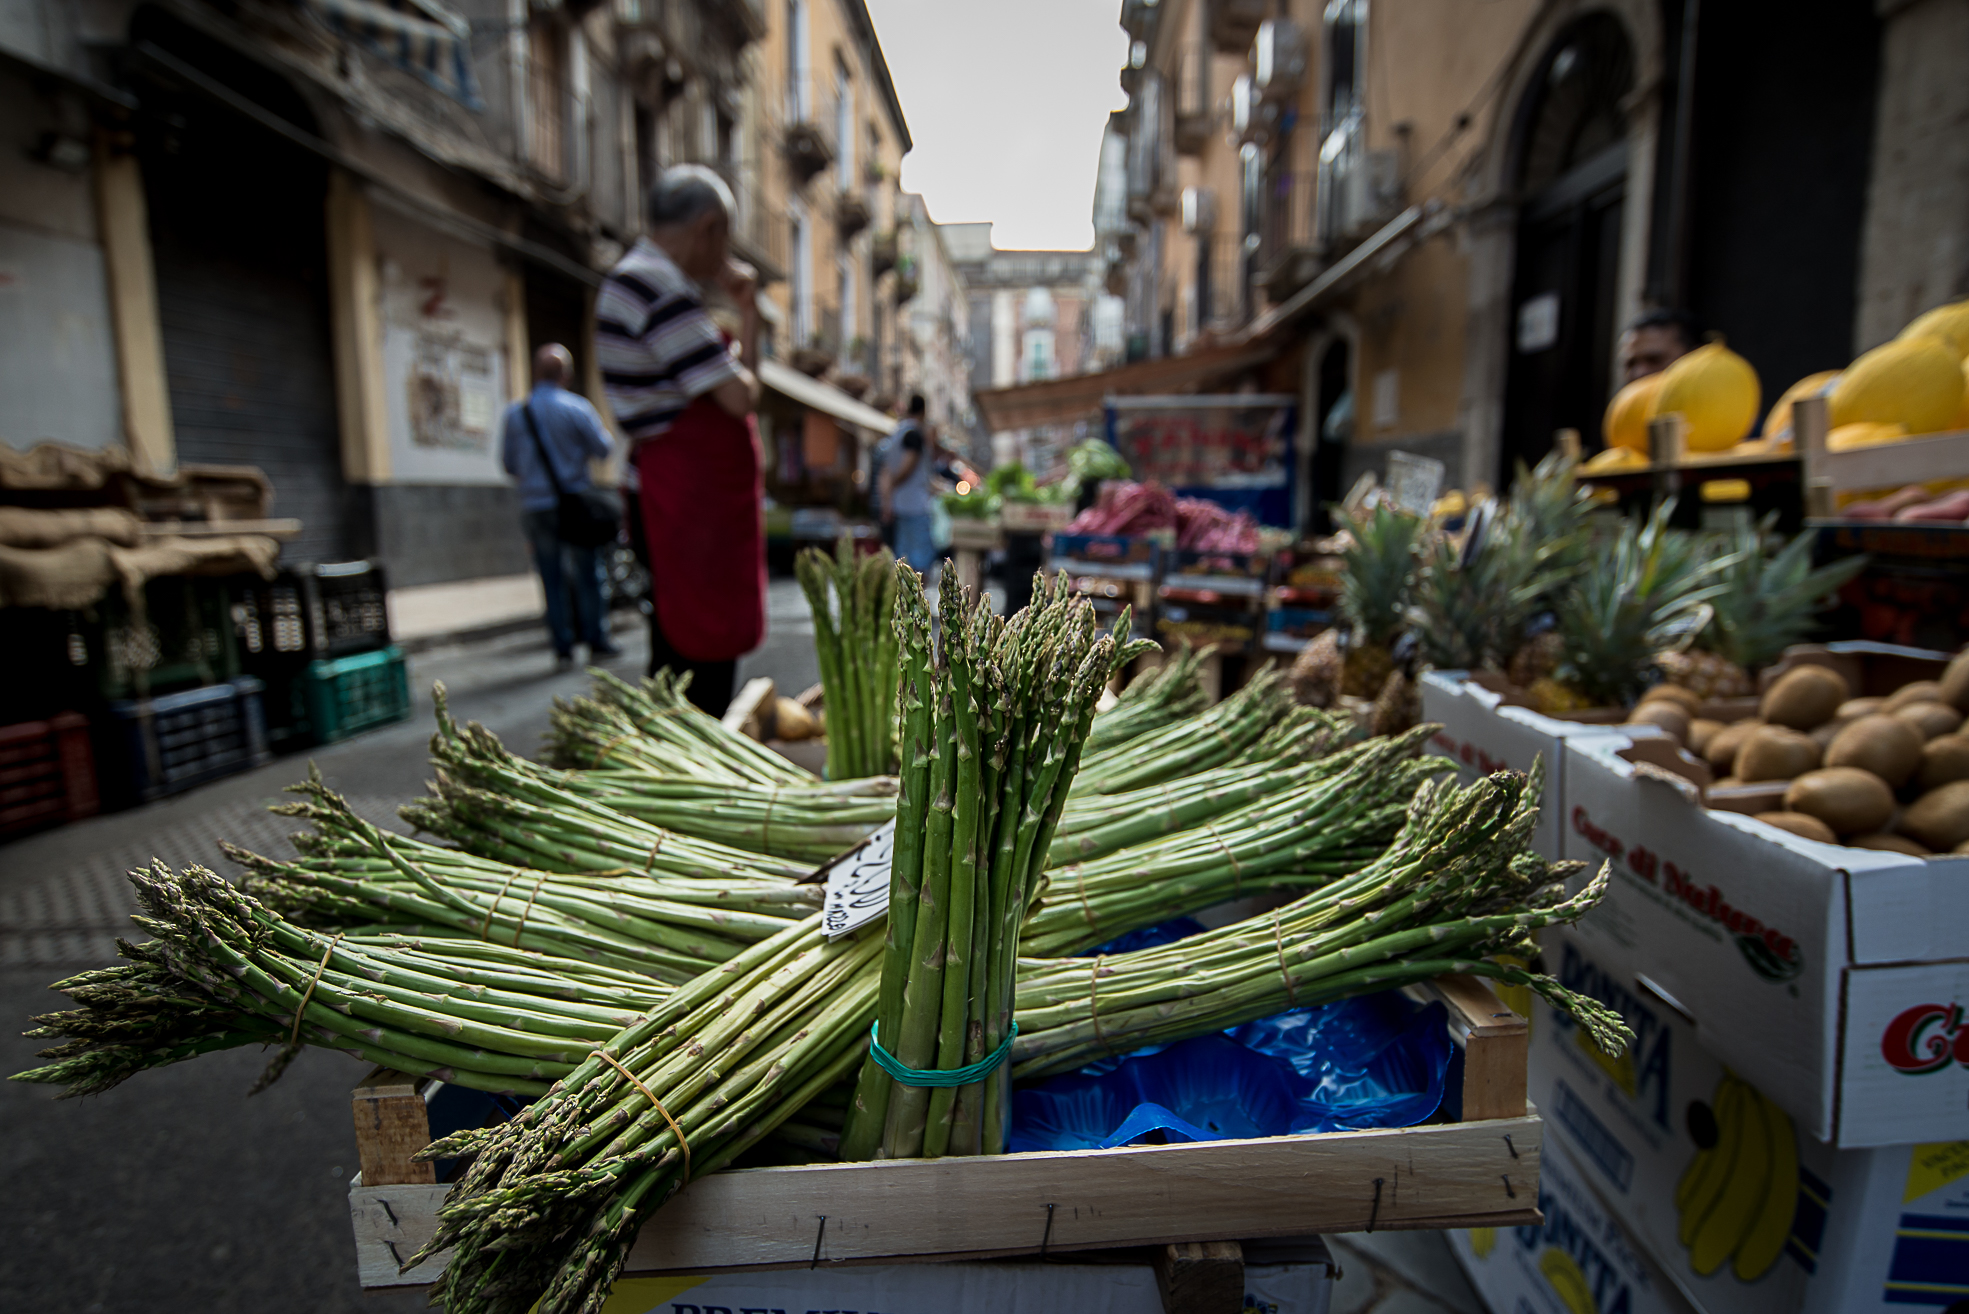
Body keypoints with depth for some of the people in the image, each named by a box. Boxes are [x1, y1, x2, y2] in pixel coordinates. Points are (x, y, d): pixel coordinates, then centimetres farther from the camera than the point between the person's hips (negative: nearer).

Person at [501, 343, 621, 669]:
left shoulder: (514, 412, 3)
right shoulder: (577, 407, -6)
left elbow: (508, 462, 8)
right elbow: (603, 449, -2)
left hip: (535, 506, 2)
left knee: (552, 581, 6)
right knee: (587, 575, 5)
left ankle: (563, 648, 7)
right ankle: (596, 641, 9)